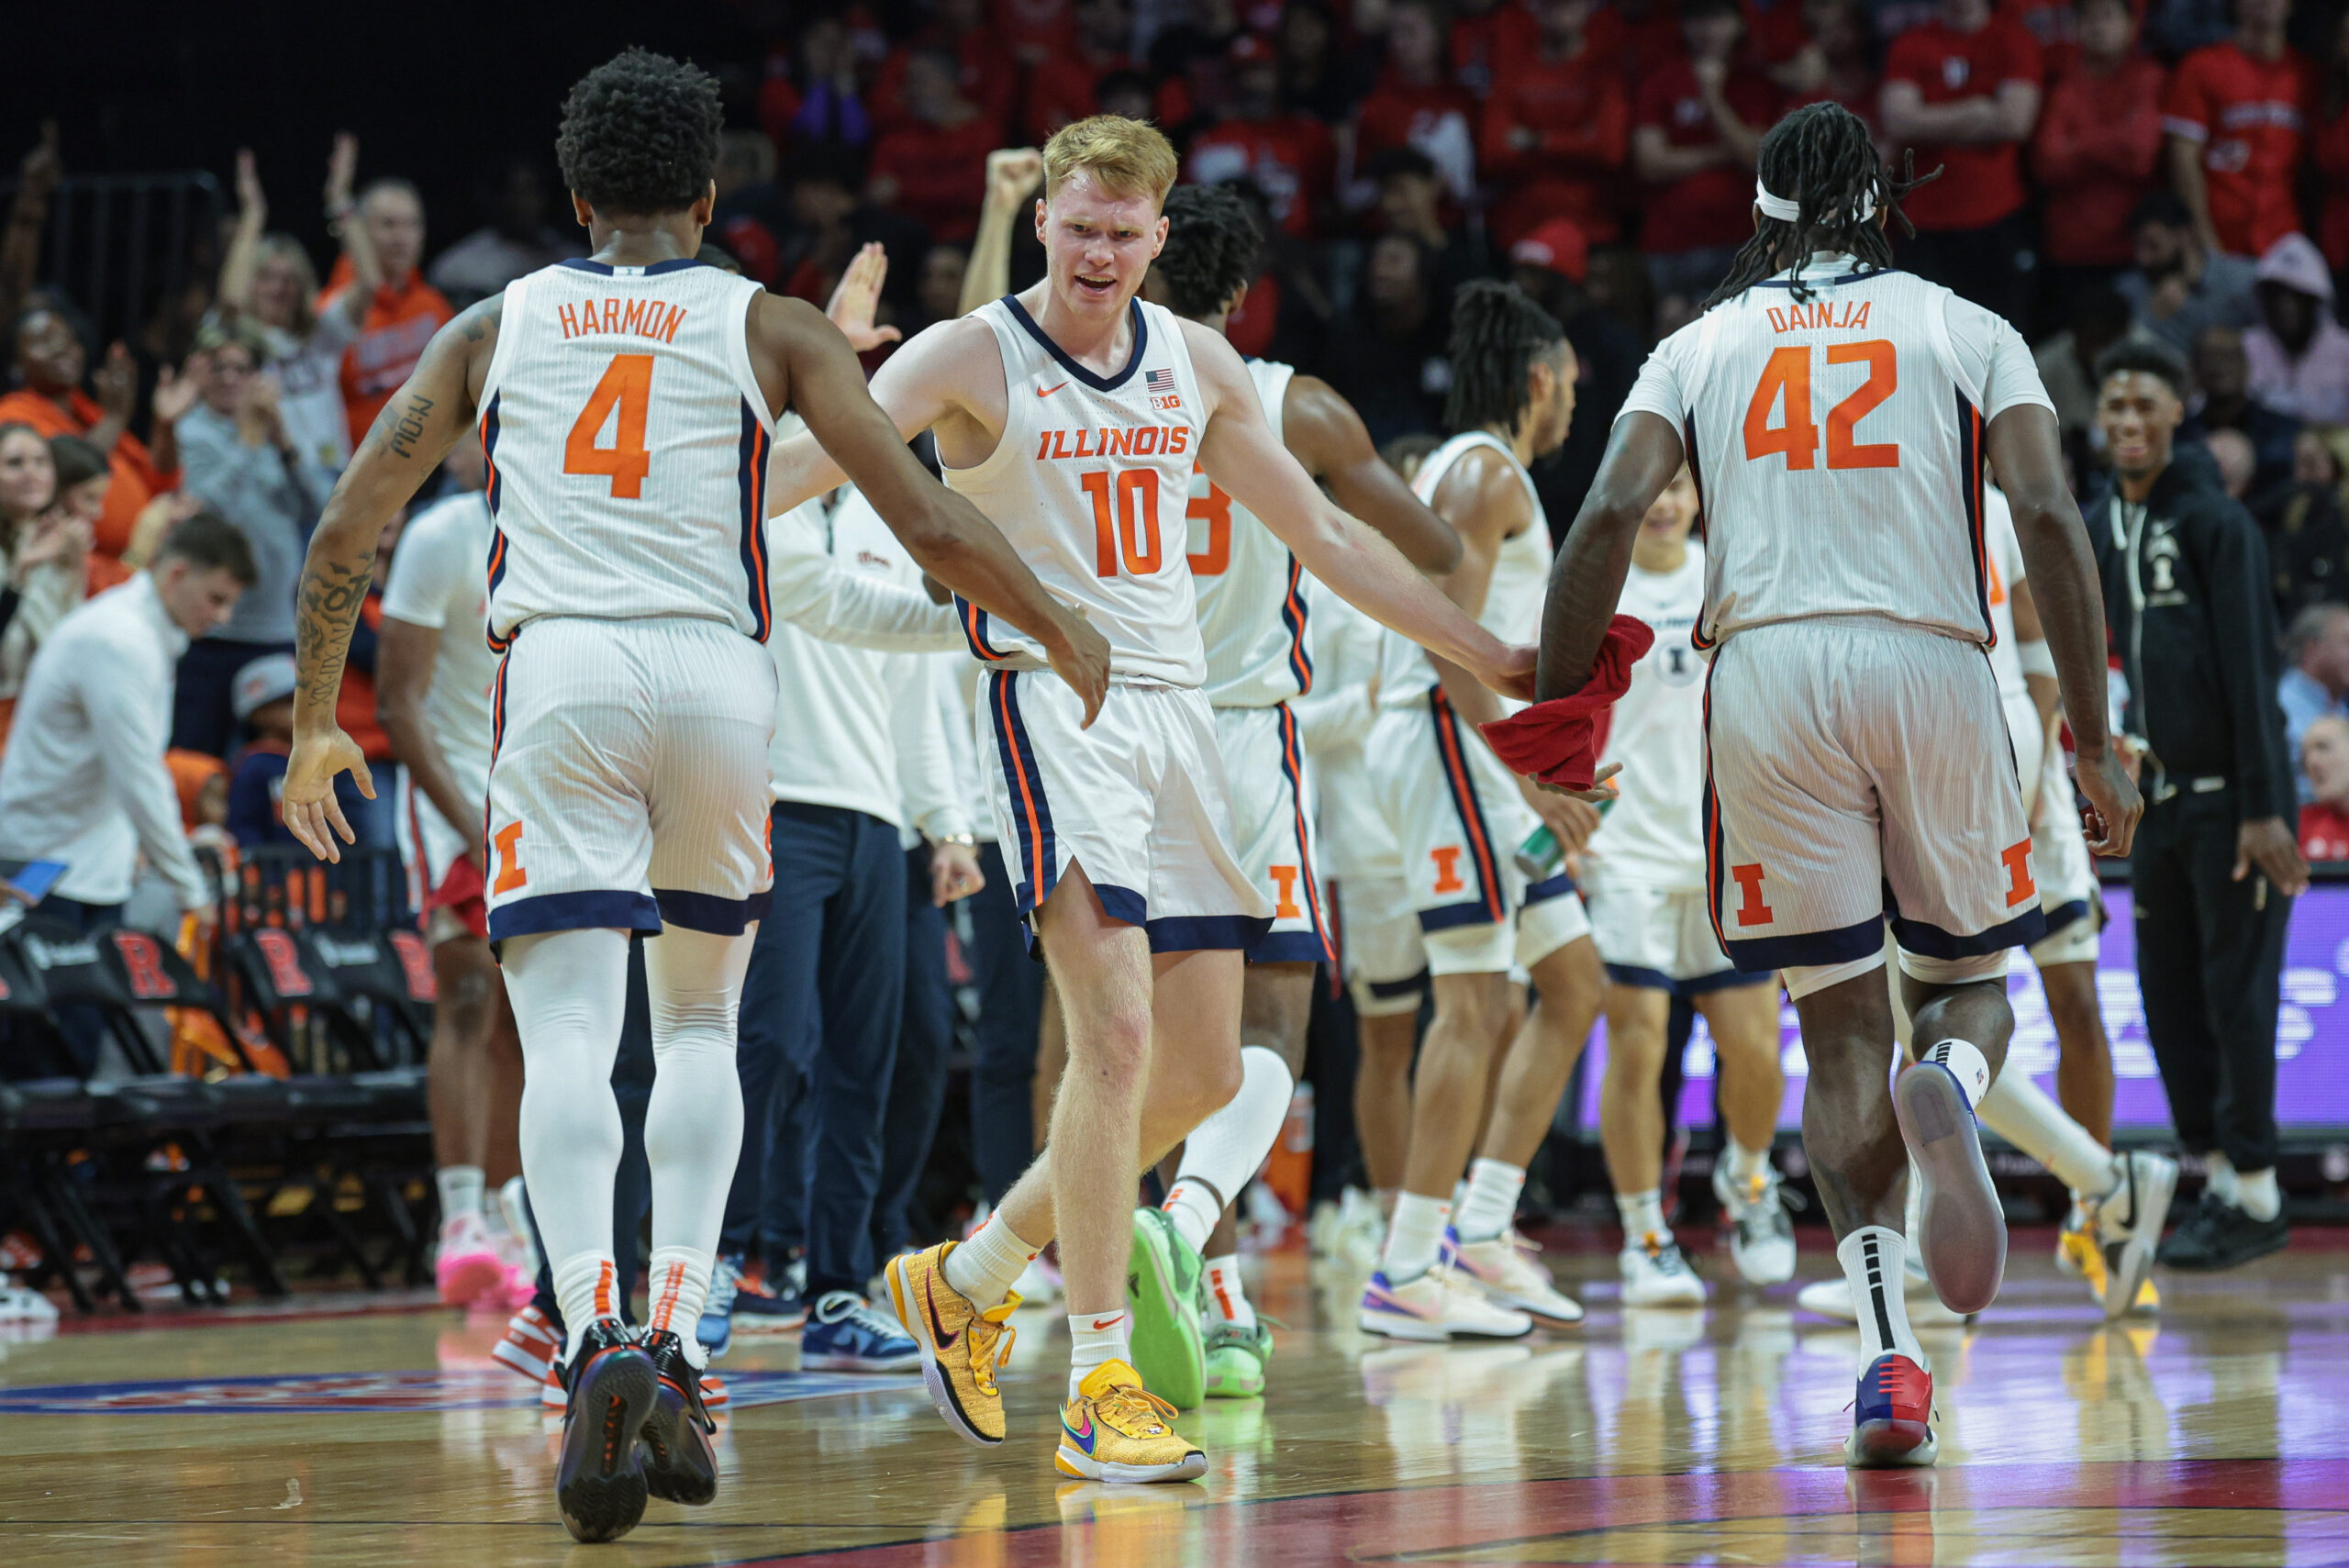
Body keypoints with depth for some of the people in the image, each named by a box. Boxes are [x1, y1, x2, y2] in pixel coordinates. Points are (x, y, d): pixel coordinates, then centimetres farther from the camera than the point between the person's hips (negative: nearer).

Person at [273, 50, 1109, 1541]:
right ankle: (675, 1350, 5)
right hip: (718, 676, 0)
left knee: (569, 1038, -6)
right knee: (702, 1026, 19)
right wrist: (1066, 634, 21)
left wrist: (315, 726, 26)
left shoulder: (496, 325, 17)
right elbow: (931, 524, 6)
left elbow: (344, 537, 14)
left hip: (557, 675, 0)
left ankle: (598, 1343, -30)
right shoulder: (769, 326, 13)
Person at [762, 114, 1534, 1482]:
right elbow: (808, 460, -16)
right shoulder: (976, 359, -5)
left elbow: (1321, 532, 20)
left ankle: (967, 1280, 24)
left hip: (1178, 705, 7)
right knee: (1119, 1032, -20)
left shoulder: (1196, 365, 11)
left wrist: (1489, 656, 21)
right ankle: (1102, 1386, -17)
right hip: (1051, 696, -7)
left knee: (1204, 1070, 7)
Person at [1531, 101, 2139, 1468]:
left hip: (1766, 668, 1)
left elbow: (1611, 517, -1)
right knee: (1974, 979, 18)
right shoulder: (1969, 332, 12)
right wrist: (2096, 745, -1)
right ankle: (1949, 1089, -21)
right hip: (1933, 663, -1)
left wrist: (1557, 717, 5)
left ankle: (1890, 1355, -10)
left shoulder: (1703, 344, 14)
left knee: (1842, 1024, 7)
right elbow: (2050, 519, -1)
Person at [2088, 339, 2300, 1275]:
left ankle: (2256, 1198, 0)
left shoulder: (2215, 522, -9)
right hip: (2158, 795, 7)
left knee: (2236, 993, -6)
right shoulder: (2096, 529, 11)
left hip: (2231, 795, -7)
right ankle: (2218, 1179, 14)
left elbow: (2249, 669, -13)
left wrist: (2263, 807, -17)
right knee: (2168, 997, 6)